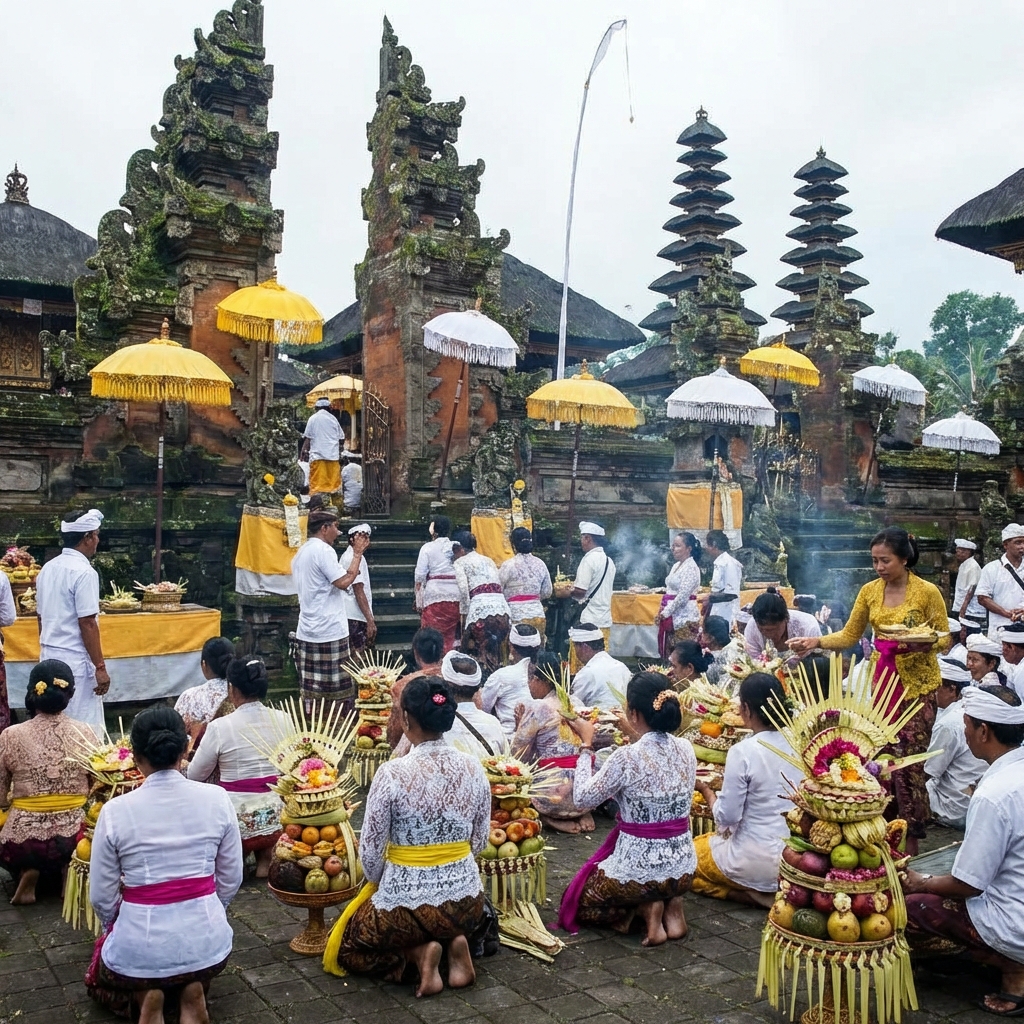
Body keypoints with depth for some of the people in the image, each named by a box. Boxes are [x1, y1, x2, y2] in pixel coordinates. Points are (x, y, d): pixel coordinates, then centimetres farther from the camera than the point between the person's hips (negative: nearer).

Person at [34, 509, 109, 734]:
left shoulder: (47, 568, 9)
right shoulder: (84, 572, -15)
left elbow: (42, 618, 15)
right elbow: (87, 624, -18)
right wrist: (100, 667, -15)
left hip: (49, 656, 8)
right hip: (75, 659, -8)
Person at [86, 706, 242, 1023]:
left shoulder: (115, 811, -12)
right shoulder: (217, 798, -8)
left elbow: (102, 897, -3)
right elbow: (231, 880, 2)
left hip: (138, 946, -1)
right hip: (207, 940, 2)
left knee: (99, 979, 33)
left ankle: (142, 996, 3)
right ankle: (192, 989, 7)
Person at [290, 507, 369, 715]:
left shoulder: (301, 553, 17)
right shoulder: (323, 550, -12)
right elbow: (344, 582, -17)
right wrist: (358, 553, -7)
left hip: (306, 632, 9)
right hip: (329, 632, -9)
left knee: (310, 691, 8)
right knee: (335, 690, -3)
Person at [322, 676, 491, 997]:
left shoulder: (392, 773, -20)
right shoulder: (473, 768, -6)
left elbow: (370, 851, -11)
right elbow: (479, 842, 4)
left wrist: (381, 884, 10)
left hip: (405, 903, -4)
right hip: (466, 901, 4)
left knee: (346, 948, 25)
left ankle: (417, 954, 1)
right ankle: (455, 942, 8)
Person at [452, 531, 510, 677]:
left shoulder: (461, 562, 9)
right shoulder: (488, 560, 28)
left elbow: (463, 591, -5)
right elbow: (500, 586, 20)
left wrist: (464, 615, 1)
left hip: (480, 610, -6)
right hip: (503, 609, 6)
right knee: (495, 657, 13)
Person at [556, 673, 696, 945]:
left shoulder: (627, 757, -23)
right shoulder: (686, 749, -5)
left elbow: (583, 798, -10)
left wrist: (586, 744, -2)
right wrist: (636, 734, 19)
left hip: (638, 869, -6)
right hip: (683, 868, 6)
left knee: (578, 899, 21)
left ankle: (646, 907, 0)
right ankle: (671, 903, 10)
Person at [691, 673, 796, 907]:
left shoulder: (743, 751, -21)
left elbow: (727, 817, -16)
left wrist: (706, 790, 1)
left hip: (758, 860, -7)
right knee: (706, 841, 29)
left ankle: (752, 894, 2)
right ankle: (768, 891, 12)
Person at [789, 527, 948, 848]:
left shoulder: (927, 592, -10)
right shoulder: (870, 591, 3)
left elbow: (945, 640, -5)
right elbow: (849, 636, 6)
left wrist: (924, 642, -25)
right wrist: (816, 641, -9)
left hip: (916, 683, -4)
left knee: (908, 760, -2)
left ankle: (911, 837, 13)